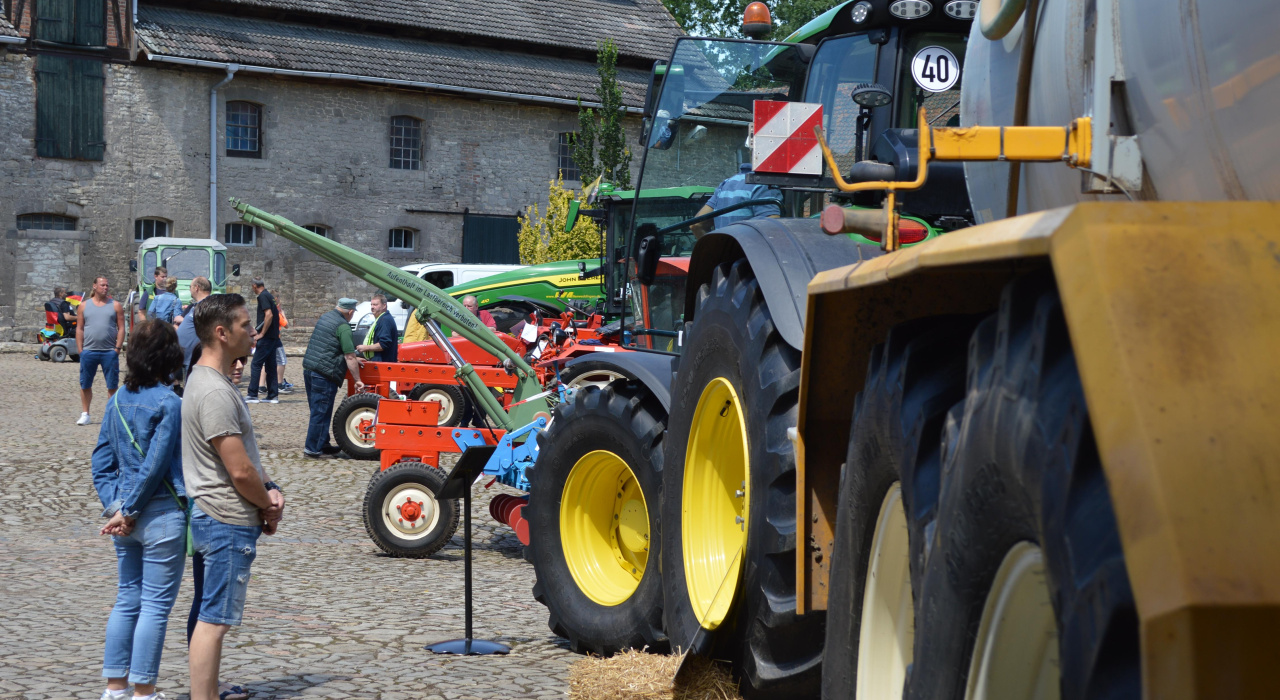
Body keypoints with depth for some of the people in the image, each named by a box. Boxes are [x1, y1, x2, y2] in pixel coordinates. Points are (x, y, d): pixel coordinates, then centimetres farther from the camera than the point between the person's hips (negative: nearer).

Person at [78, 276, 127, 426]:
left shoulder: (115, 305, 5)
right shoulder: (84, 305, 8)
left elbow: (121, 328, 2)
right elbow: (80, 329, 8)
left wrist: (117, 348, -7)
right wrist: (80, 350, 0)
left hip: (110, 352, -1)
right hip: (88, 351, 1)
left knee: (112, 385, 2)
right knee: (85, 385, 6)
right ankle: (85, 414, 16)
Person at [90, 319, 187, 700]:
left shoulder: (118, 401, 6)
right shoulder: (169, 403, -14)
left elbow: (101, 461, 6)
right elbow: (156, 465, -16)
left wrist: (115, 505, 2)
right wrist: (128, 511, -8)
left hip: (126, 516, 7)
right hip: (162, 515, -7)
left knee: (127, 600, 15)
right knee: (155, 605, 2)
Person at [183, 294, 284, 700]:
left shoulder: (211, 380, 13)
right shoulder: (214, 392, -21)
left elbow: (245, 451, 18)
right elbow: (239, 471, -23)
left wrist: (269, 488, 3)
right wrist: (268, 508, -6)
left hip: (219, 519, 11)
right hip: (228, 522, -11)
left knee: (213, 616, 17)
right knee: (215, 620, -6)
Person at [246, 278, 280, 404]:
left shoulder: (262, 297, -11)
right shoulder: (270, 296, 16)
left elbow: (269, 315, -23)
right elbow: (276, 315, 21)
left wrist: (261, 334, -17)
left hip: (266, 337, -9)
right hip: (273, 337, 9)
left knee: (256, 365, -6)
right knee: (270, 366, 10)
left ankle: (252, 395, -7)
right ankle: (273, 395, 10)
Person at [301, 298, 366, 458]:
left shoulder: (325, 318, 16)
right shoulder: (343, 327, -12)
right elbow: (349, 357, -15)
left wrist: (353, 358, 31)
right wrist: (357, 380, -9)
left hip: (309, 369, 9)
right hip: (325, 374, -9)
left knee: (318, 411, 17)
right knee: (321, 412, -2)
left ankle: (323, 444, 26)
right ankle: (312, 448, 2)